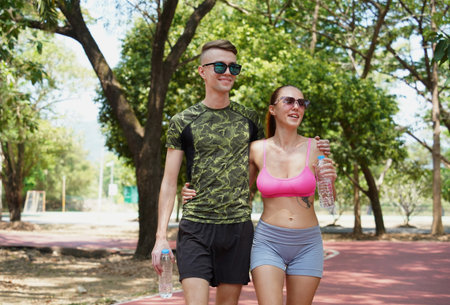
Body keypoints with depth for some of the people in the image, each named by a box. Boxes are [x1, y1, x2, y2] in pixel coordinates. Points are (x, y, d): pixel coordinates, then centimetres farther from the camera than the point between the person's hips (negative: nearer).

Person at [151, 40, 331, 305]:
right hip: (196, 227, -2)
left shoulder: (249, 119, 10)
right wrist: (161, 236, -5)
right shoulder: (183, 122, 3)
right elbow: (169, 183, 3)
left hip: (239, 226, 3)